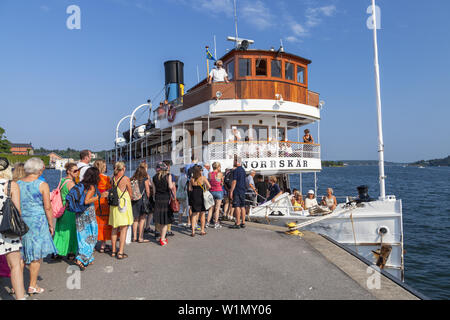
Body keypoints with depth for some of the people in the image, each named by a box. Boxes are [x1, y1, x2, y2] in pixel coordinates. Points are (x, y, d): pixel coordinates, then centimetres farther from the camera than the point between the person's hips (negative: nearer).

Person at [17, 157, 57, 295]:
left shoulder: (17, 184, 3)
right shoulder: (42, 185, -10)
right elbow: (47, 207, -10)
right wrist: (51, 224, -1)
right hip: (37, 222, -5)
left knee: (20, 255, 15)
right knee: (36, 255, 6)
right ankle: (32, 286, 13)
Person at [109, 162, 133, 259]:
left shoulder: (113, 179, 5)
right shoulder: (126, 178, -10)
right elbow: (130, 193, -1)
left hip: (114, 205, 6)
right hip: (124, 204, -6)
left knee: (114, 229, 14)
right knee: (124, 229, -1)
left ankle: (113, 251, 22)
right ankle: (120, 253, -1)